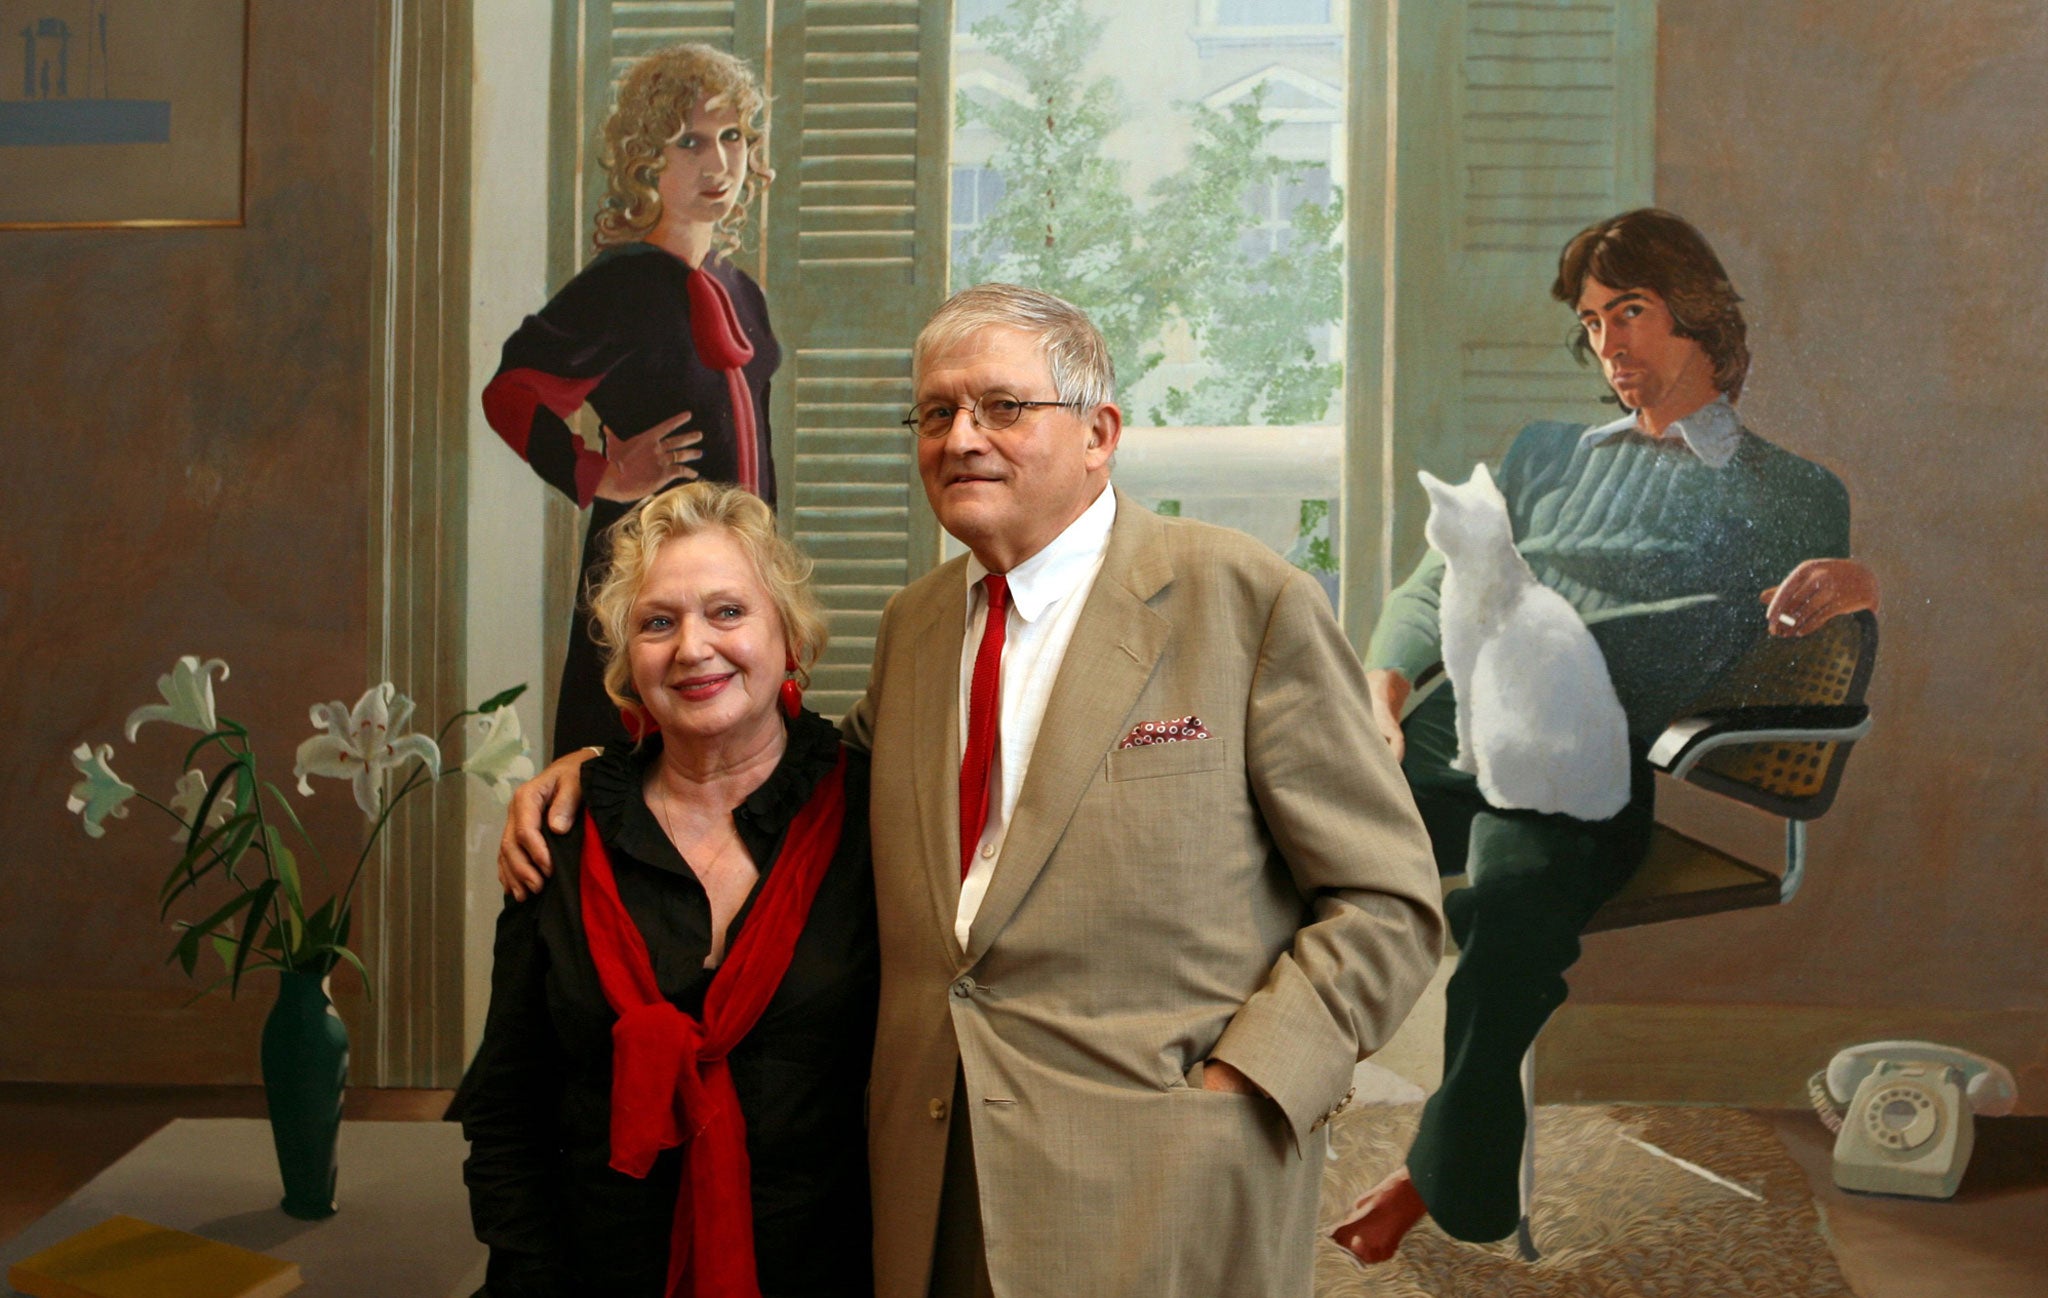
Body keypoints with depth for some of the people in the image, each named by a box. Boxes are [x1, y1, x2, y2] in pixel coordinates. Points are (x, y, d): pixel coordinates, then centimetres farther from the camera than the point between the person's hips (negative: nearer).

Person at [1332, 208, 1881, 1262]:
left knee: (1516, 897, -37)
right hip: (1446, 738, 4)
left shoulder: (1789, 495, 18)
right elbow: (1430, 590, 22)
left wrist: (1864, 583, -12)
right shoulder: (1550, 454, 28)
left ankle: (1448, 1174, -16)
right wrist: (1381, 697, 2)